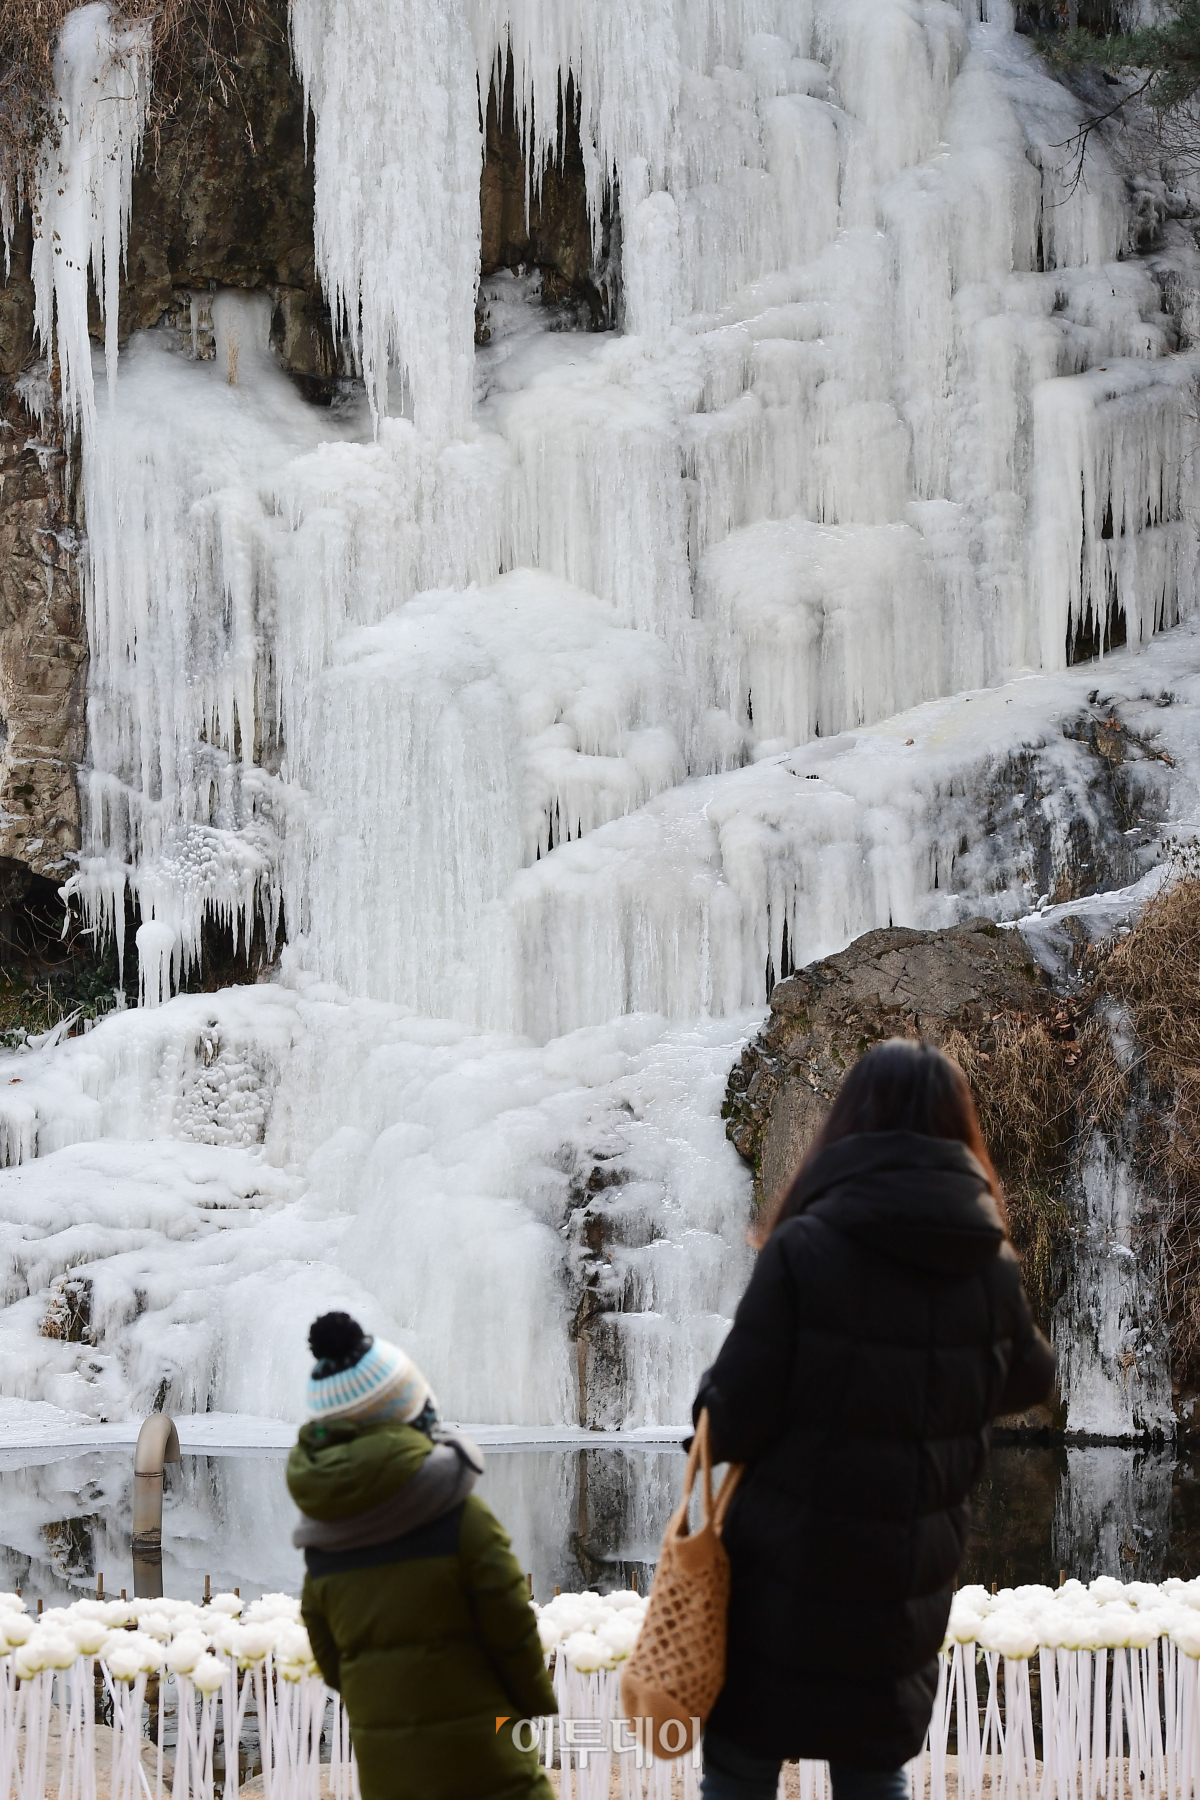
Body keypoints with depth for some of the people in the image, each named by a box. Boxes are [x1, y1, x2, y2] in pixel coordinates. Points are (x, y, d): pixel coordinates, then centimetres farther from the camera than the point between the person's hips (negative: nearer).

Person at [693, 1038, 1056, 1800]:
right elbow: (1030, 1382, 16)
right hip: (913, 1579, 4)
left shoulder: (804, 1249, -18)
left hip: (791, 1571, -4)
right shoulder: (993, 1265, -5)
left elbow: (732, 1425, -16)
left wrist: (716, 1403, 6)